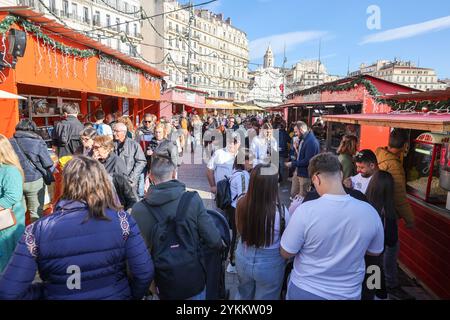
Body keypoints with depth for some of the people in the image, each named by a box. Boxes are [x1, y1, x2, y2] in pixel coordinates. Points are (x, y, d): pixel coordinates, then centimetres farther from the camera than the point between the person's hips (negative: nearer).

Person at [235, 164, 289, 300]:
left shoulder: (242, 203, -21)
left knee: (244, 295, 29)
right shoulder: (280, 211, -30)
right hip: (269, 265, -2)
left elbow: (240, 231, -2)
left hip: (244, 260, 3)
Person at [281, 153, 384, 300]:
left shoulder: (305, 210, -27)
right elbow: (375, 252, 2)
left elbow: (286, 253, -15)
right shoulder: (370, 212, -16)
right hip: (348, 293, 2)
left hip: (305, 290, -2)